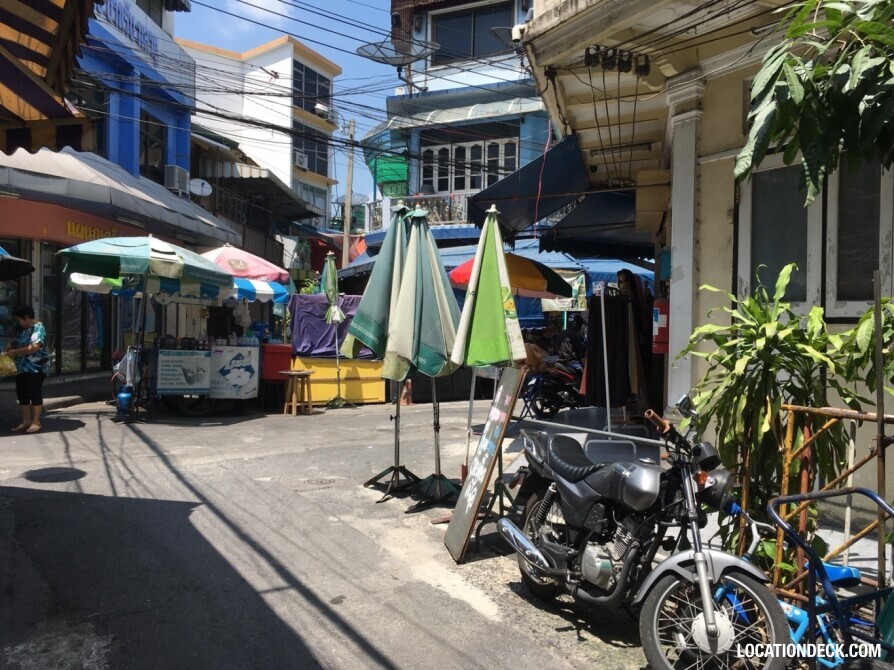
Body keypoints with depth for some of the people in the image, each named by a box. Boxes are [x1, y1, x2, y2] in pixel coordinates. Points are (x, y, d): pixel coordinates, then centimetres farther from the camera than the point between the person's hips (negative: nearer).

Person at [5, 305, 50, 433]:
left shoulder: (38, 328, -14)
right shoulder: (22, 329, 13)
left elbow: (34, 348, -25)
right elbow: (16, 340, 29)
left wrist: (14, 352, -18)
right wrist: (10, 345, 7)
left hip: (36, 368, -9)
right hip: (22, 367, 9)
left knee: (35, 393, -4)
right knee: (22, 393, 9)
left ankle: (36, 422, 2)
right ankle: (26, 421, 16)